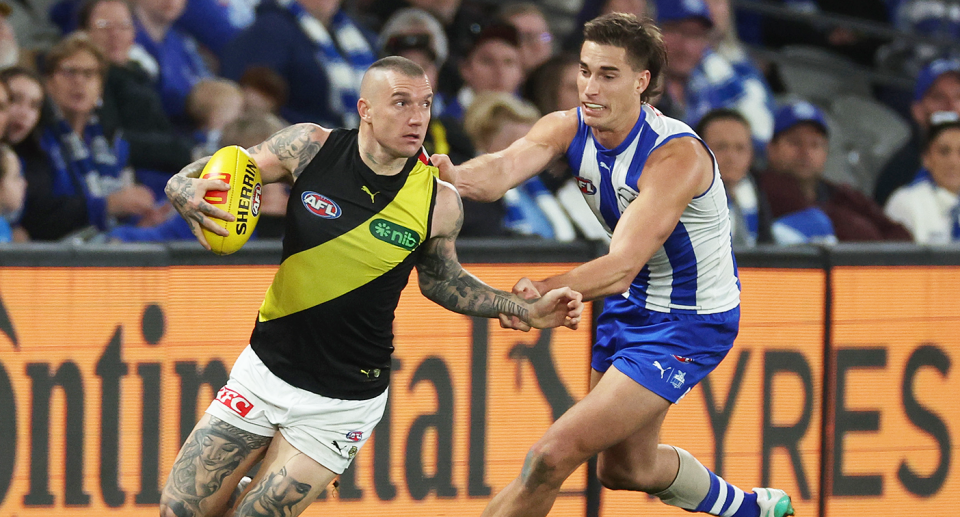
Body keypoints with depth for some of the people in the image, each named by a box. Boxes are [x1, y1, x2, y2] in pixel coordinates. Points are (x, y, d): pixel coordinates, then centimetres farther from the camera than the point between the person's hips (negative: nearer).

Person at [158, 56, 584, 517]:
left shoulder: (438, 202, -10)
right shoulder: (310, 147, -11)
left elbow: (441, 281, 9)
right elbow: (221, 170, 0)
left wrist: (528, 311, 2)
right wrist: (184, 189, -23)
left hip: (340, 406, -2)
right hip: (264, 370, 2)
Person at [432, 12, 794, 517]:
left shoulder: (677, 156, -30)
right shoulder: (567, 130, -11)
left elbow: (621, 267, -39)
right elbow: (504, 166, -32)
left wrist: (542, 291, -56)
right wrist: (452, 175, -56)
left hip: (690, 324, -8)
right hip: (631, 306, 8)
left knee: (554, 455, -18)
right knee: (625, 467, 26)